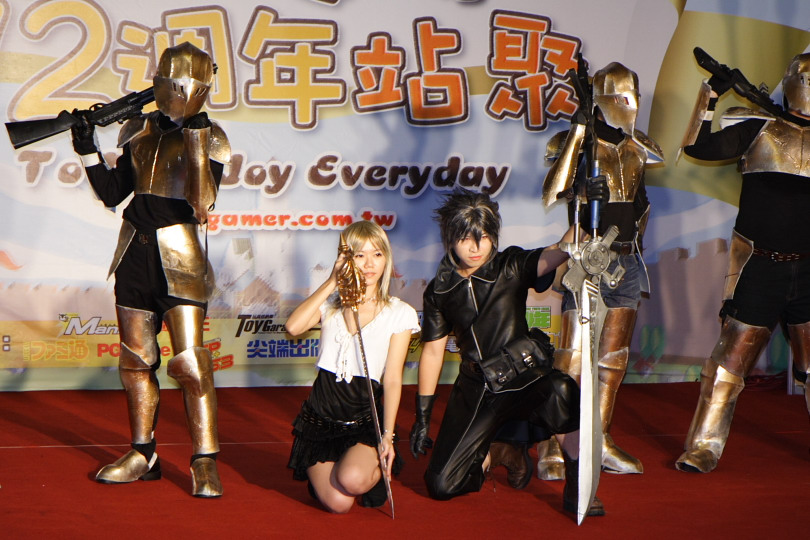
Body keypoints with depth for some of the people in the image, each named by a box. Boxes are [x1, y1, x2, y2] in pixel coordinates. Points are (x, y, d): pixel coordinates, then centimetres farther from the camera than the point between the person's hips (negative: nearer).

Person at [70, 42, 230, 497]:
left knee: (190, 362, -10)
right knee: (136, 359, 10)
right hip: (135, 252, 6)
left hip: (178, 258, -6)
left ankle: (205, 463, -3)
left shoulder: (210, 139, -4)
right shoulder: (140, 132, 11)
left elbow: (202, 204, -18)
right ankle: (143, 454, 22)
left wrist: (195, 142, -21)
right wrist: (88, 149, 2)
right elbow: (111, 193, 12)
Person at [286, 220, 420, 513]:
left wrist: (387, 436, -13)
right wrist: (331, 283, -9)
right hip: (320, 418, 1)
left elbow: (392, 380, -3)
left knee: (352, 481, -31)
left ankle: (377, 468, 7)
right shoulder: (330, 304, 8)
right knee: (338, 503, -18)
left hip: (365, 421, -1)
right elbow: (293, 327, -14)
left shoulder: (400, 314, 2)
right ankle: (320, 470, 18)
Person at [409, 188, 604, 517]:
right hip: (475, 391, 3)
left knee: (560, 391, -39)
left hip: (525, 379, -2)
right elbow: (432, 352, 9)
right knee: (441, 485, -6)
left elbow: (560, 252, -21)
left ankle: (576, 489, -23)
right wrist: (422, 417, 8)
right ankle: (488, 454, 27)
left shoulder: (511, 268, -3)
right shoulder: (440, 291, 3)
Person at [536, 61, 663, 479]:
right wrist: (577, 134, -24)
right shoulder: (576, 144, -8)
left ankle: (600, 441, 16)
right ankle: (551, 448, -6)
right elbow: (551, 194, -24)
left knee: (614, 354, 9)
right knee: (572, 356, -9)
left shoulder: (636, 147, 10)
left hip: (626, 259, 6)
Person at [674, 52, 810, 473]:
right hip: (758, 267, -3)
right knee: (732, 354, -1)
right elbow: (699, 146, -3)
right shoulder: (759, 129, 3)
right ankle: (704, 447, 6)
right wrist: (711, 96, -10)